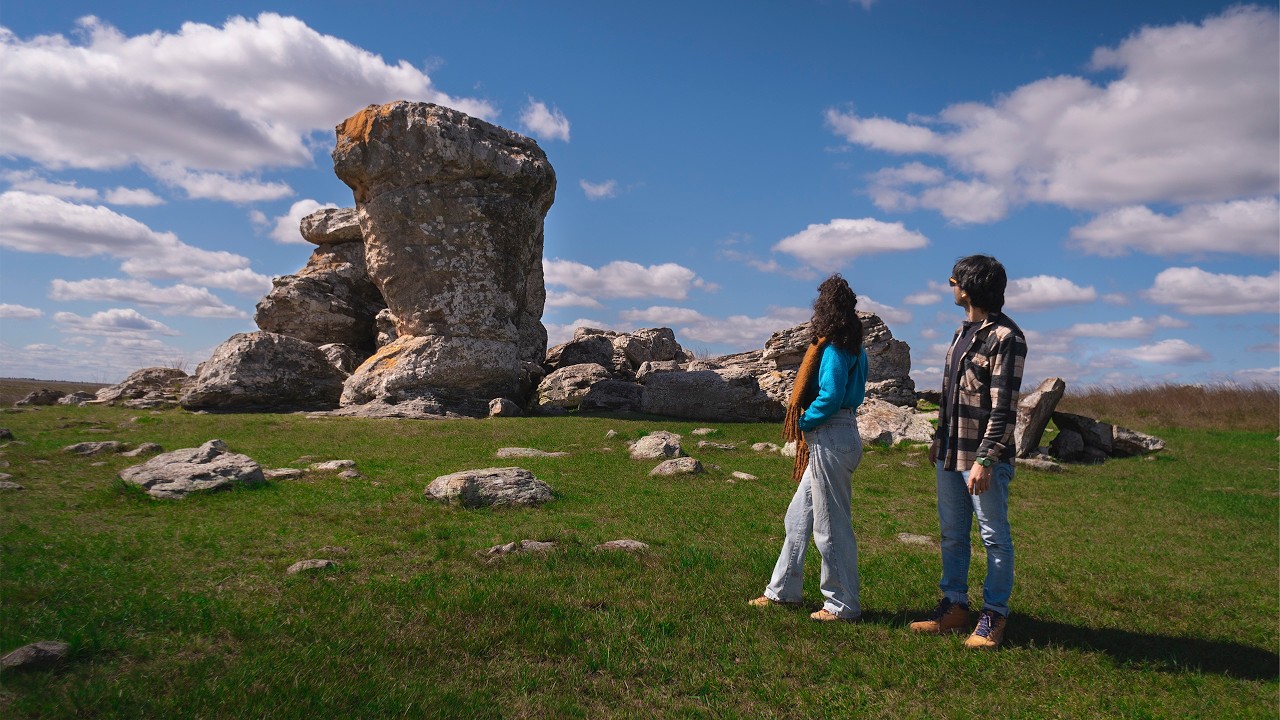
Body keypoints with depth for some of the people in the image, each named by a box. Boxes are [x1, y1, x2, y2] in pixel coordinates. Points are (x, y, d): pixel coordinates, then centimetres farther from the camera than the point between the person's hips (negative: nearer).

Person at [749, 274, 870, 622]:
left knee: (831, 524, 1)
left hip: (831, 439, -10)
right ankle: (783, 590, 28)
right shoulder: (853, 347, 13)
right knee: (798, 517, 17)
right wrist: (808, 423, 8)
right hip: (829, 439, 10)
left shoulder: (833, 348, -15)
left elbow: (830, 397, -24)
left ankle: (843, 604, 14)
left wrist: (803, 423, -9)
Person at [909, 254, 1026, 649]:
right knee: (951, 535, 14)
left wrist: (985, 459, -23)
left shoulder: (1005, 337, -13)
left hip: (983, 458, -9)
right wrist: (939, 437, 21)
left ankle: (994, 616, 15)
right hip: (951, 454, 9)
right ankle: (954, 605, 26)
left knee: (994, 537, 4)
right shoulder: (963, 332, 14)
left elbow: (1004, 406, -18)